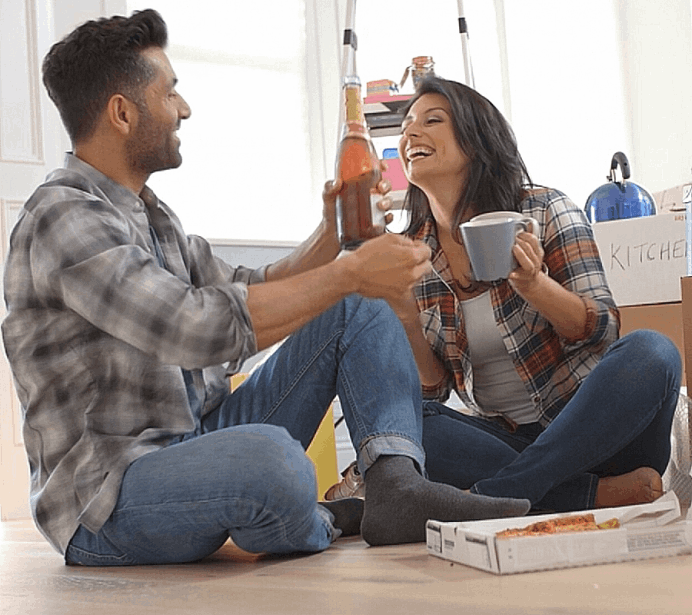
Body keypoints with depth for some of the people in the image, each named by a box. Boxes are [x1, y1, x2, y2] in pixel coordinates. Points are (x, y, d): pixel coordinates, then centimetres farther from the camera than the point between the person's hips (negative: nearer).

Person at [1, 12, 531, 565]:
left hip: (199, 444, 10)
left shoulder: (149, 214, 15)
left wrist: (332, 235, 5)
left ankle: (397, 486, -14)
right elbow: (203, 328, -28)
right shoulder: (64, 217, -17)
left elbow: (248, 296, 19)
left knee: (357, 308, 7)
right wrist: (350, 272, -21)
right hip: (109, 499, -9)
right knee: (268, 457, -42)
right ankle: (319, 526, -7)